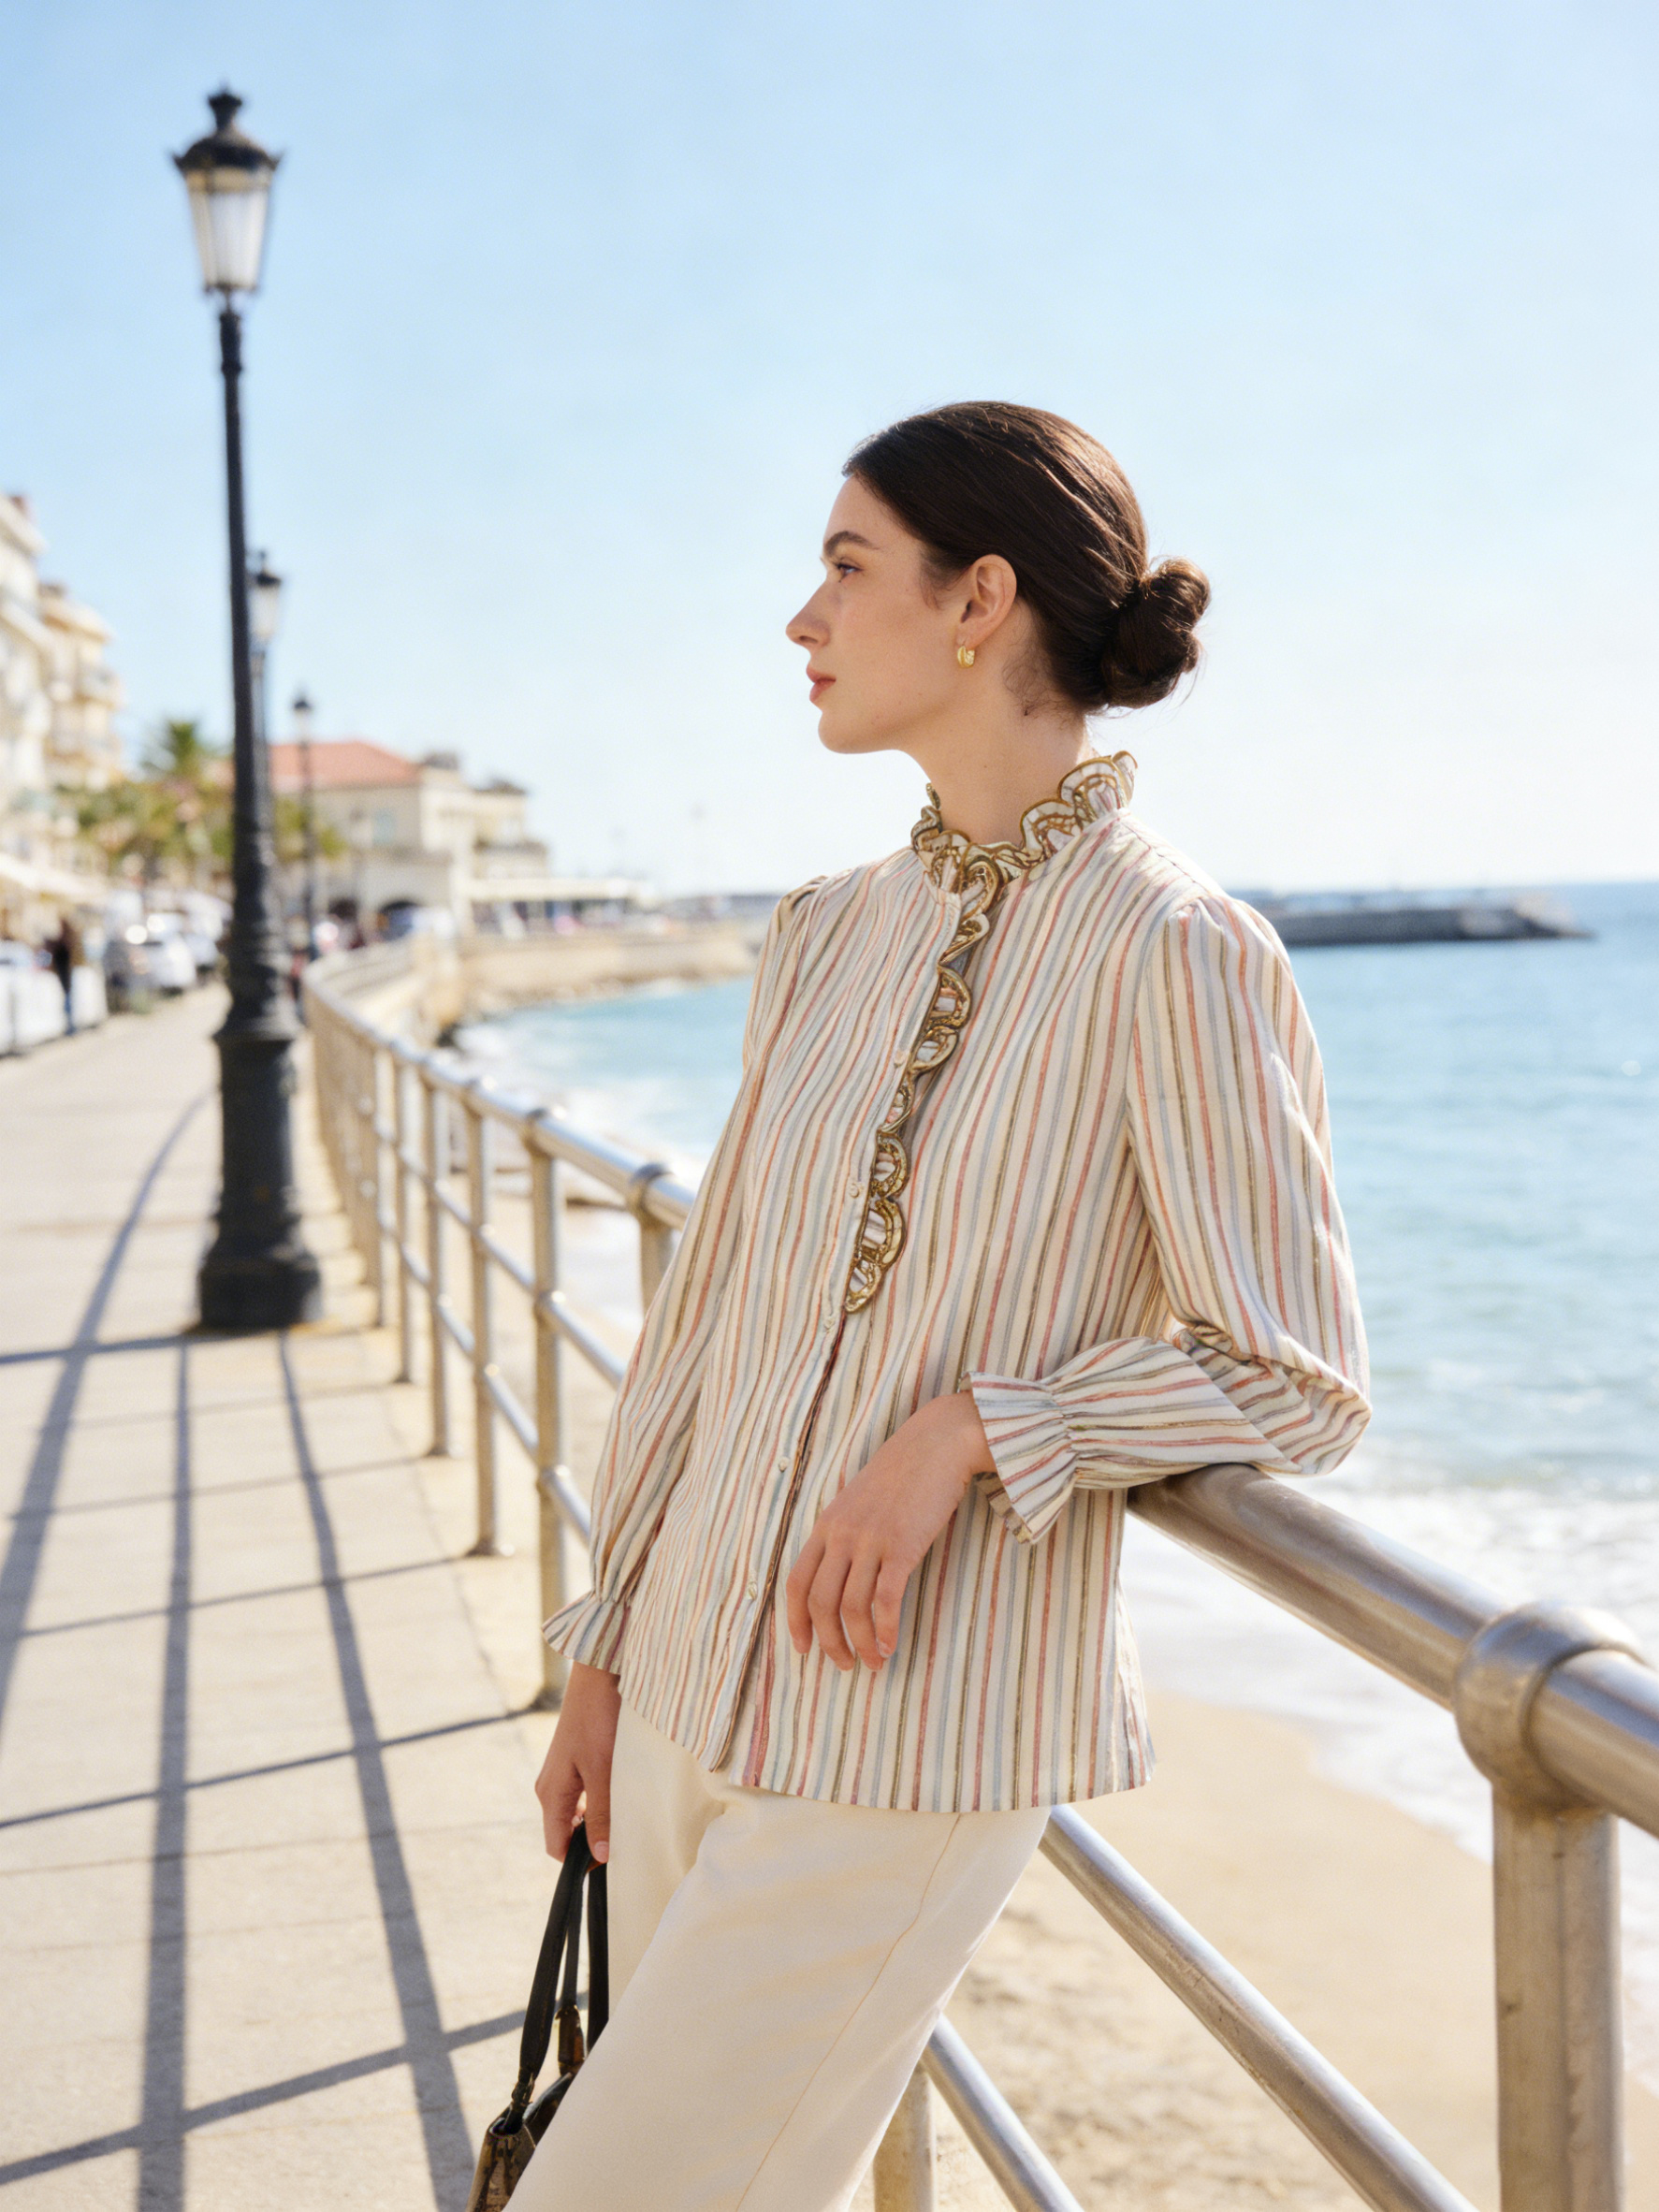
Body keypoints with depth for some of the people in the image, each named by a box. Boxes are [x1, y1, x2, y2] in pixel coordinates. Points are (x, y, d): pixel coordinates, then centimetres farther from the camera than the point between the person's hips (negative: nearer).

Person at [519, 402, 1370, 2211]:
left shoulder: (1176, 954, -14)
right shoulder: (830, 934, 6)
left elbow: (1295, 1384, -10)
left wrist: (968, 1424, -20)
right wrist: (606, 1650, 15)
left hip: (916, 1743, -6)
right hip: (697, 1688, 6)